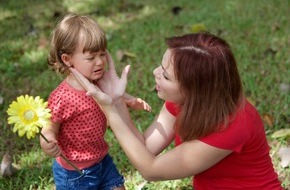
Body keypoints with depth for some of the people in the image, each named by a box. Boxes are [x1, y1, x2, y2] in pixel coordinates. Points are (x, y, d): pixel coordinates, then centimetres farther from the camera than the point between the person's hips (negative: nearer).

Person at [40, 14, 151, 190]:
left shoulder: (100, 81, -8)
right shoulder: (61, 98, -29)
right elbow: (50, 130, -19)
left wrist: (132, 101, -3)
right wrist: (48, 144, -41)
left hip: (102, 160, 6)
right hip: (75, 173, -6)